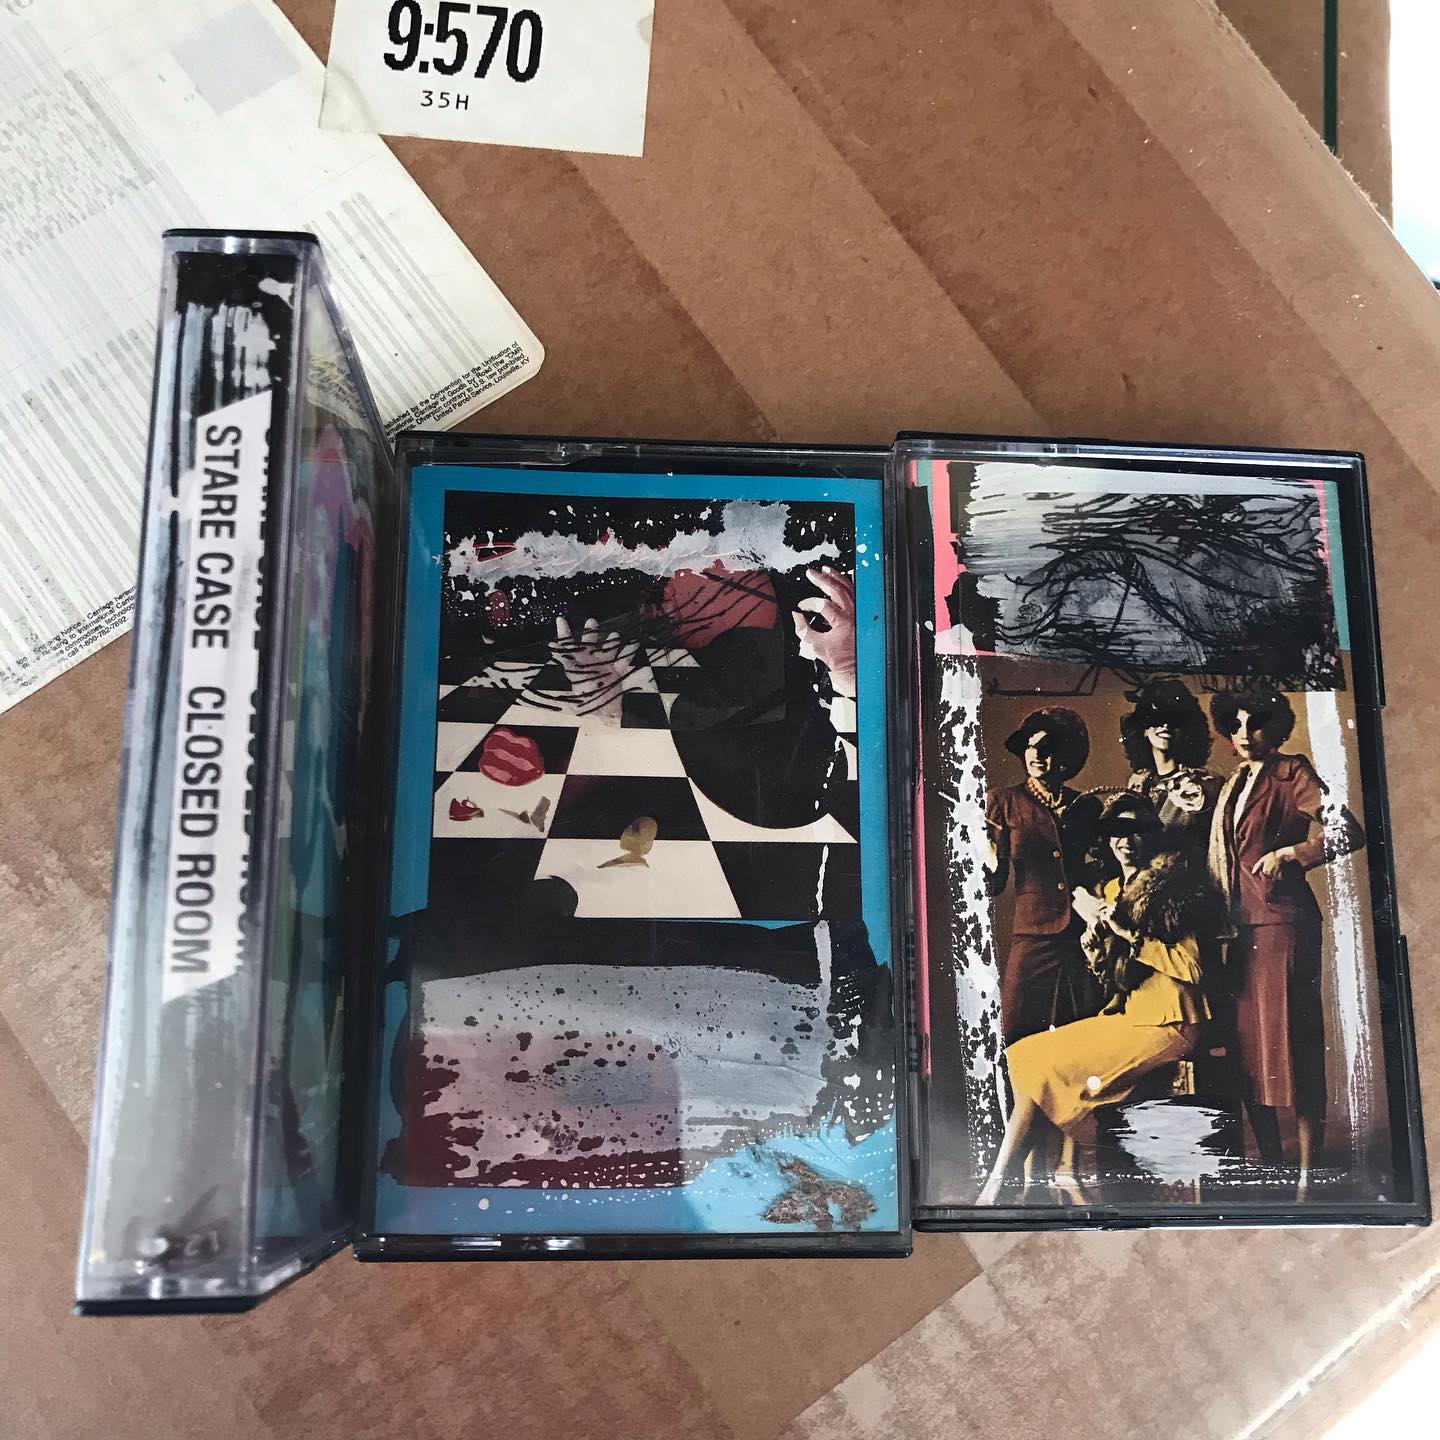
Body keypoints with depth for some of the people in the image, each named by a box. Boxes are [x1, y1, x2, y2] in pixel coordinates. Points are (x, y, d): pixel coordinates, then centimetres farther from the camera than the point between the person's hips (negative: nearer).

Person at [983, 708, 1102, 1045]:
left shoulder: (1086, 806, 11)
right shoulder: (1005, 802, 4)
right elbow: (994, 883, 0)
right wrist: (986, 851, -18)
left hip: (1085, 942, 3)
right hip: (1032, 941, -2)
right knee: (1018, 1045, -4)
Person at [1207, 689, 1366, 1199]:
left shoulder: (1292, 773, -3)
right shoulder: (1234, 786, 18)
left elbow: (1349, 831, -14)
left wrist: (1288, 854, -15)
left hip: (1282, 923, -7)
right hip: (1242, 927, 7)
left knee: (1291, 1046, -6)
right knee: (1250, 1049, 9)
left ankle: (1307, 1177, 1)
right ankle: (1271, 1169, 20)